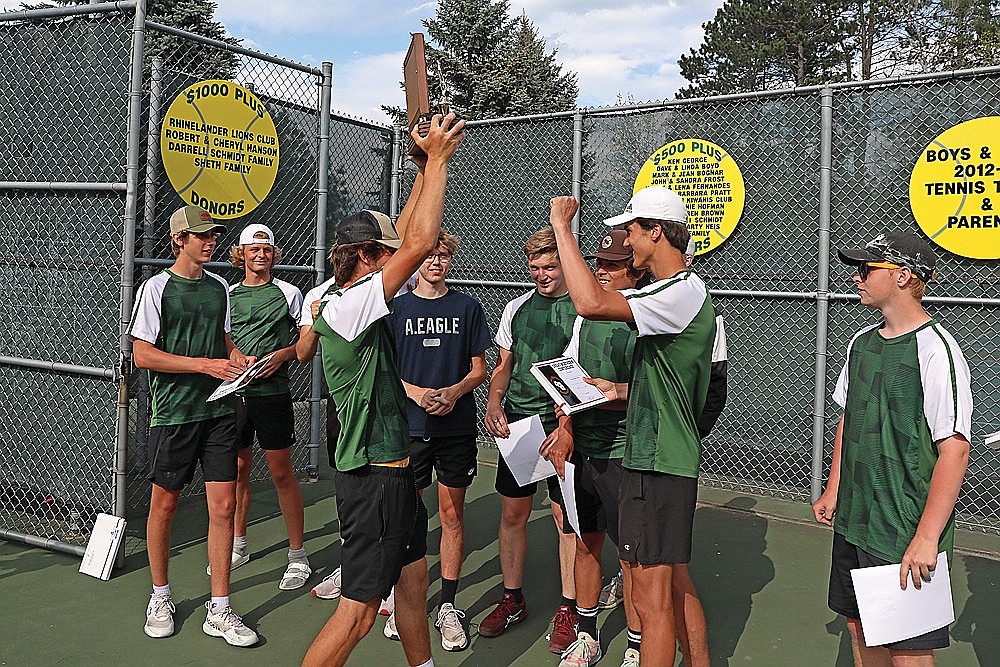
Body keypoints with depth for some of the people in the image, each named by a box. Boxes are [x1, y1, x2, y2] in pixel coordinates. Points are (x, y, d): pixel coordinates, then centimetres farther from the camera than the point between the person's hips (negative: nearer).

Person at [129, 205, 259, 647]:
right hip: (173, 414, -4)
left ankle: (218, 611, 11)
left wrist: (240, 358, 2)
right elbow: (143, 354, -11)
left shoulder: (219, 286, 10)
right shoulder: (157, 287, -6)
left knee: (223, 505, 1)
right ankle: (160, 596, 30)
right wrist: (208, 365, -18)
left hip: (219, 411, 4)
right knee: (164, 504, 7)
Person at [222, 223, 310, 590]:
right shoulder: (228, 294, 11)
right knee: (238, 469, 12)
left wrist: (283, 354, -13)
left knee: (282, 473, -1)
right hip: (234, 391, 4)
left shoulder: (288, 292, 1)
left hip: (272, 392, -4)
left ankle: (298, 556, 9)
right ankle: (238, 546, 29)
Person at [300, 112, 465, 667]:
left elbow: (402, 239, 16)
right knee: (358, 612, 0)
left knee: (413, 580, 21)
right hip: (373, 475, -10)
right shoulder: (344, 308, -20)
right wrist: (437, 158, -19)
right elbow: (420, 244, -27)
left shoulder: (361, 305, 7)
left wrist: (426, 169, 10)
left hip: (393, 468, 10)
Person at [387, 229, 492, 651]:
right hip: (409, 425, 0)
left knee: (452, 513, 4)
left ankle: (448, 607, 14)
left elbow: (479, 369, 7)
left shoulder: (467, 307, 6)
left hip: (457, 425, 0)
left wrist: (454, 391, -12)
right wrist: (416, 393, -13)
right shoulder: (397, 308, 6)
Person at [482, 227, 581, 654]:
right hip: (516, 423, 5)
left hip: (564, 426, -5)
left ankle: (568, 609, 16)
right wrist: (494, 401, -2)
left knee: (566, 517, 1)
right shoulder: (517, 308, 12)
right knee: (512, 513, 10)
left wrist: (568, 424, -18)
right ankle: (512, 600, 25)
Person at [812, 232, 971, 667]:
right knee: (861, 629, 18)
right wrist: (833, 492, 17)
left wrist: (926, 538, -21)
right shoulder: (862, 341, 8)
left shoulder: (935, 350, -16)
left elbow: (955, 449, -20)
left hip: (905, 534, -7)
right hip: (853, 520, 8)